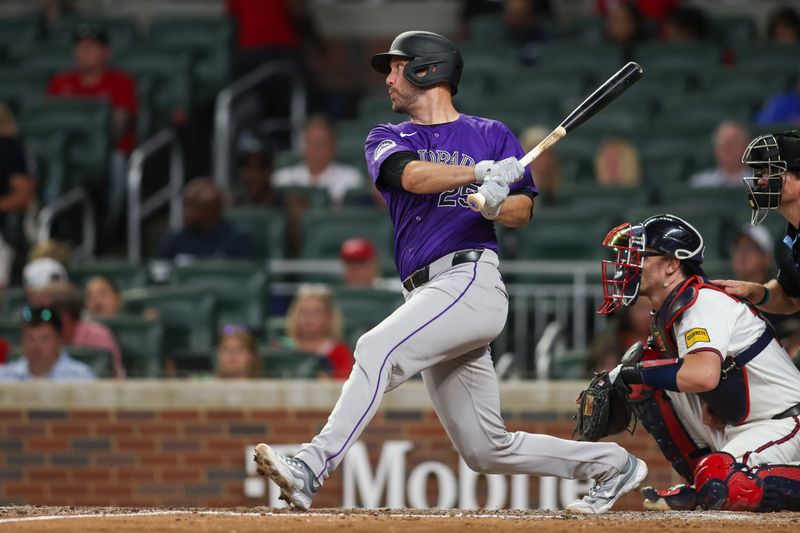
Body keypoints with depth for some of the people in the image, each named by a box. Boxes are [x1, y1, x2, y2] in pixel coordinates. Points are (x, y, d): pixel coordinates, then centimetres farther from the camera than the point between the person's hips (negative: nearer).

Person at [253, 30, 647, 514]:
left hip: (470, 279, -5)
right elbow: (412, 175, -4)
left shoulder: (492, 136, 12)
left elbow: (523, 211, 7)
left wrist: (496, 206, -16)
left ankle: (313, 468, -36)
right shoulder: (387, 140, 19)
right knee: (487, 450, 5)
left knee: (377, 349, -28)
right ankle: (612, 465, 21)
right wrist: (482, 173, -19)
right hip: (427, 295, 5)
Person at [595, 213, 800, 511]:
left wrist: (633, 372, -27)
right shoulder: (666, 312, 8)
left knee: (718, 485, -34)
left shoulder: (704, 303, -22)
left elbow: (703, 375, -39)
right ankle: (700, 485, 6)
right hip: (729, 427, 10)